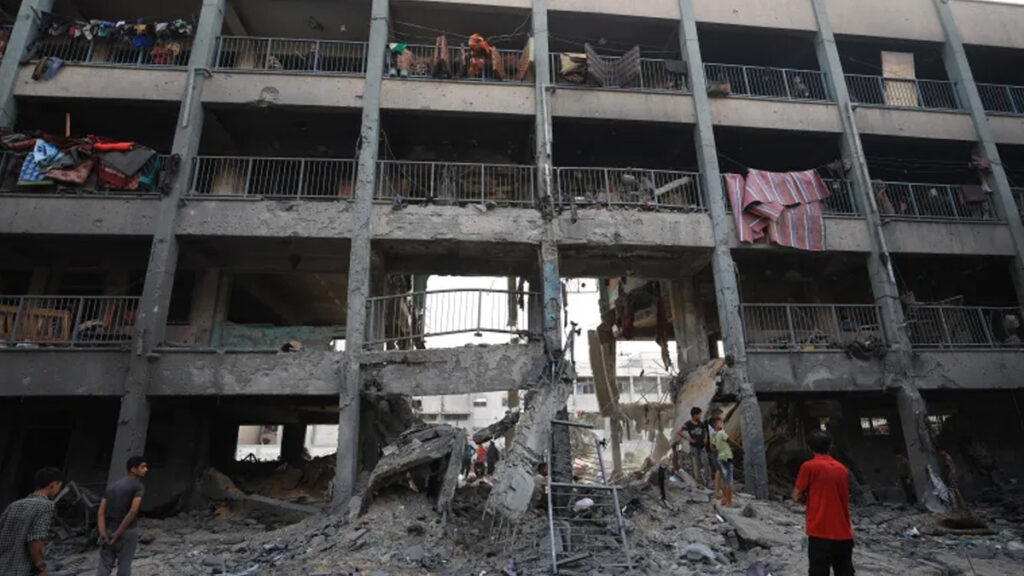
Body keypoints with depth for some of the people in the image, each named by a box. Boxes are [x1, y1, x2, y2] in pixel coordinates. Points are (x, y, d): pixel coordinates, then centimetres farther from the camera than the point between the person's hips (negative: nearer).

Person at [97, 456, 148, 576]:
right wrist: (117, 535, -14)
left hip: (109, 532, 5)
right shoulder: (137, 486, -9)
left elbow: (101, 512, 2)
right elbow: (133, 511, -21)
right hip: (127, 533, -5)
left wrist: (103, 535, -7)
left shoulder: (111, 486, 11)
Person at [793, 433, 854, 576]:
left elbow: (797, 496, -4)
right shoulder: (842, 469, 10)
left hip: (821, 533, -5)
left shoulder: (809, 466, -8)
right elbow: (835, 496, 19)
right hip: (844, 534, 6)